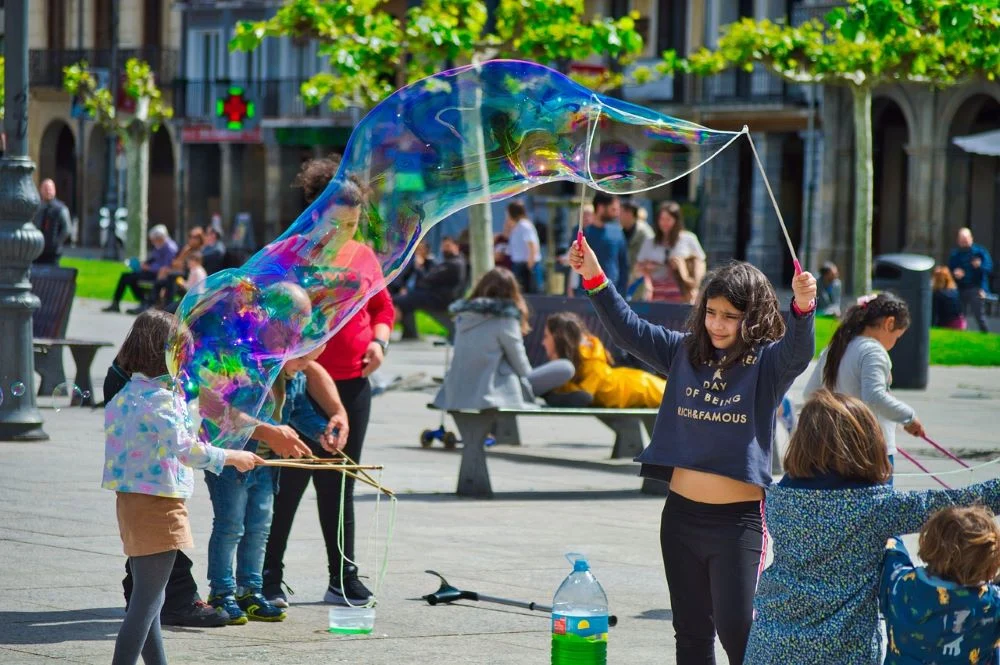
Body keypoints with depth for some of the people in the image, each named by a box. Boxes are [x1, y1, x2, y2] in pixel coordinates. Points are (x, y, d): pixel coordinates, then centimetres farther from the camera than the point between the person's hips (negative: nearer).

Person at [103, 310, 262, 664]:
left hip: (131, 501, 10)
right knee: (148, 598, -7)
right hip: (158, 504, -10)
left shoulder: (125, 394, 9)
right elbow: (186, 449, -26)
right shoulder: (158, 399, -19)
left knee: (146, 595, 17)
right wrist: (232, 457, -16)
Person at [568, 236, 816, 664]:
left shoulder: (767, 362, -5)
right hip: (682, 514, 5)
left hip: (739, 517, -5)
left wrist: (803, 308, -45)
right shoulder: (685, 352, 8)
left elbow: (797, 352, -24)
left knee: (737, 629, -11)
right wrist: (594, 278, -3)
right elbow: (629, 330, 9)